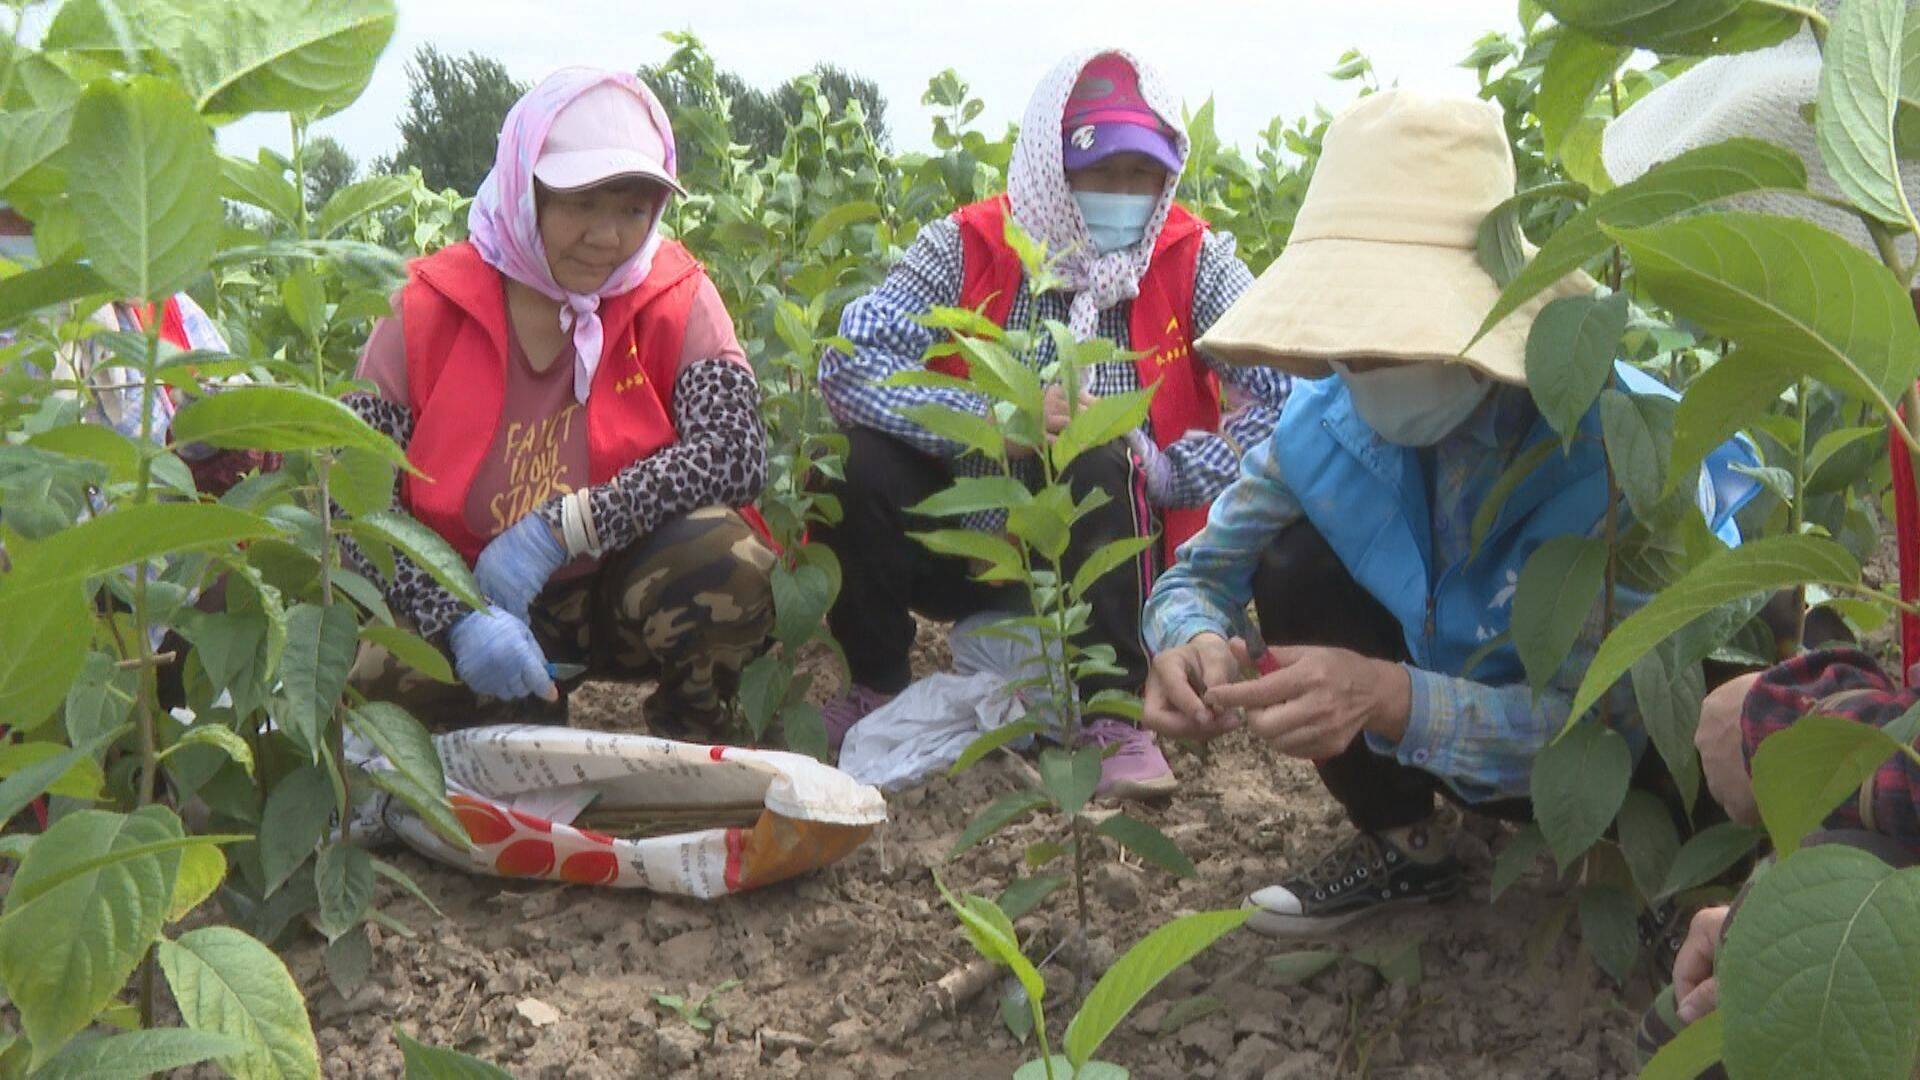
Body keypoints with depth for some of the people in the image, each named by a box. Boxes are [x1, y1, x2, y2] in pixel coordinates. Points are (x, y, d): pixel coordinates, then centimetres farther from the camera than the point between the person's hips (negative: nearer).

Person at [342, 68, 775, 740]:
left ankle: (689, 746, -2)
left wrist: (557, 531, -30)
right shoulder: (428, 311, -8)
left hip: (624, 593, 0)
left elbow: (735, 452, -23)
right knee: (368, 657, -30)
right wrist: (458, 622, -31)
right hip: (466, 599, 0)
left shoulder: (675, 300, -7)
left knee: (726, 558, -31)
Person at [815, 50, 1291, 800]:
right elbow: (848, 365, -21)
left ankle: (1116, 717, -20)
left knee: (1099, 461, -31)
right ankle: (878, 686, -1)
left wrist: (1168, 470, -27)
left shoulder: (1194, 261, -7)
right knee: (861, 461, -23)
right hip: (975, 550, 2)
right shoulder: (969, 247, -7)